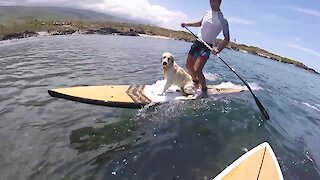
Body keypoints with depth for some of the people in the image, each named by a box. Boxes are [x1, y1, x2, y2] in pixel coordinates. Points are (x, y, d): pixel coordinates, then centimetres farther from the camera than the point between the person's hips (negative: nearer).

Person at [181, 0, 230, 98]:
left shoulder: (222, 20, -13)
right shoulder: (207, 13, 7)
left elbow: (227, 39, -14)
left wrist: (218, 49, -29)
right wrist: (187, 24, 21)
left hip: (207, 46, -7)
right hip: (197, 42, 7)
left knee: (196, 70, -18)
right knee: (189, 66, 14)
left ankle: (204, 91, 1)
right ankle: (196, 82, 38)